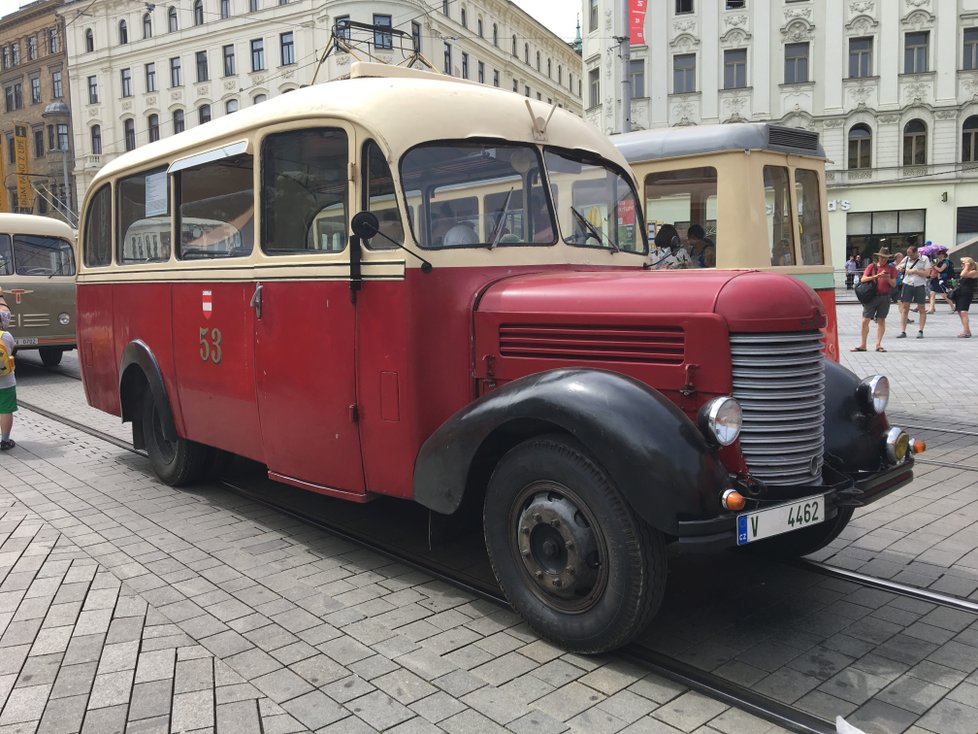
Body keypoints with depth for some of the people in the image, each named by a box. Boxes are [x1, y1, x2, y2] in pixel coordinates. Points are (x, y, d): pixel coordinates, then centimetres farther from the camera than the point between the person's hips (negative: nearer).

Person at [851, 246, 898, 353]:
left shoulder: (891, 269, 7)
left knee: (881, 320, 3)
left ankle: (878, 344, 9)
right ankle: (863, 345, 3)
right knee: (865, 321, -3)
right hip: (871, 296, -1)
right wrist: (876, 276, -17)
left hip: (884, 297, 1)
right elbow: (863, 279, -7)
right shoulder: (871, 267, 4)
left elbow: (894, 284, 5)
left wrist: (888, 278, -15)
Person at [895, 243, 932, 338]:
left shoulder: (924, 259, -3)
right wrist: (899, 269, -6)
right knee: (905, 308, -1)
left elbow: (927, 273, -9)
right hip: (907, 285, 2)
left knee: (921, 309, 5)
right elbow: (899, 268, 17)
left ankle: (921, 331, 10)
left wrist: (915, 271, -13)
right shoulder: (907, 259, 5)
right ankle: (903, 331, 1)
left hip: (920, 286, -2)